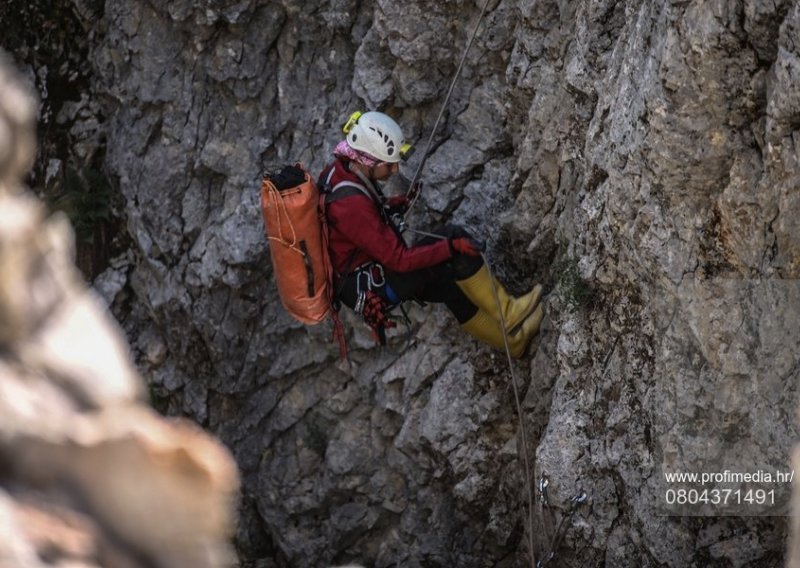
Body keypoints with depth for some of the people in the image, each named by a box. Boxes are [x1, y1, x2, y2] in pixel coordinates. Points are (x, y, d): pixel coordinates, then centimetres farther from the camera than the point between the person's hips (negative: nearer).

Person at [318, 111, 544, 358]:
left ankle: (510, 339, 23)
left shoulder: (339, 171, -2)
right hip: (370, 288, -10)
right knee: (452, 236, -15)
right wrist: (450, 247, -24)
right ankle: (507, 314, -4)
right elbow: (399, 259, -28)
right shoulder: (351, 205, -31)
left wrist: (388, 206, 9)